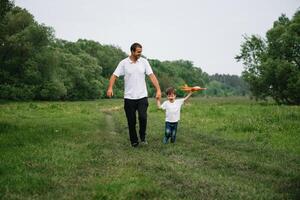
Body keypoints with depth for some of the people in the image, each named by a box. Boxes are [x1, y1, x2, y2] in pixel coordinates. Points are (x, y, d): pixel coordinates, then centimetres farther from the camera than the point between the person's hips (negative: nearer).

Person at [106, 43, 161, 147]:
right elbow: (114, 75, -7)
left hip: (142, 96, 0)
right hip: (129, 97, 0)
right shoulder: (124, 63, -3)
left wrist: (158, 89, -14)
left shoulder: (144, 61, 1)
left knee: (143, 117, -15)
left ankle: (143, 136, 10)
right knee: (131, 121, 5)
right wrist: (110, 88, -24)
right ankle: (134, 141, 21)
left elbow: (152, 76, -4)